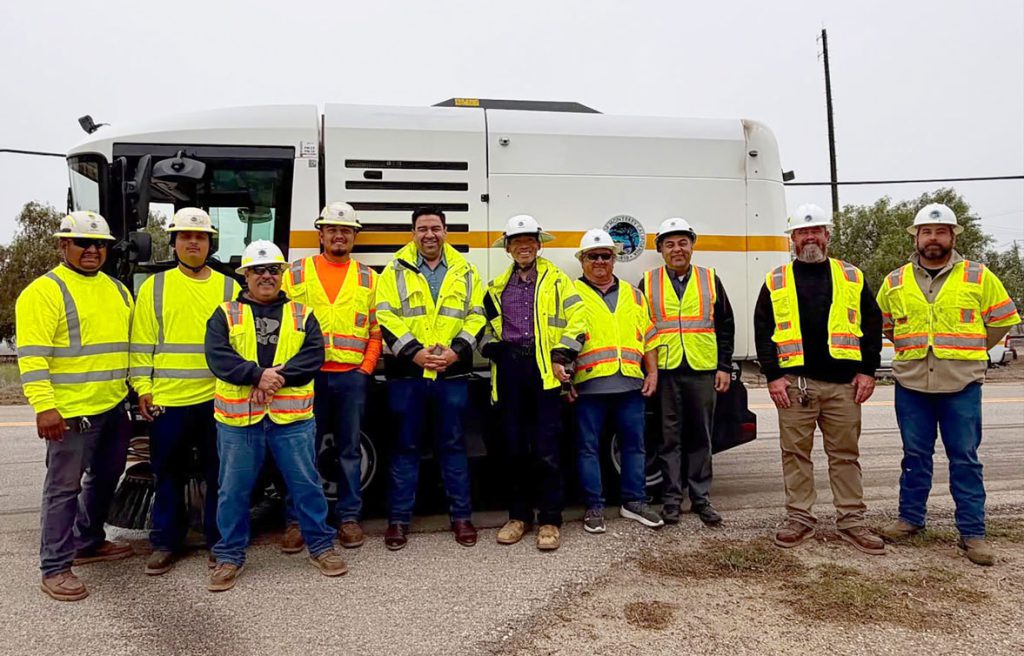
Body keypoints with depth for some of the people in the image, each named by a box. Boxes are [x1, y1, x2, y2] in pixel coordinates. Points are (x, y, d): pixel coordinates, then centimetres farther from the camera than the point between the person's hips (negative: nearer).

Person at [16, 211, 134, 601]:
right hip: (71, 411, -8)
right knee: (64, 488, 0)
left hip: (114, 408, 8)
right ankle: (55, 568, 10)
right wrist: (43, 405, -23)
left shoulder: (117, 289, 14)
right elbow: (32, 355, -16)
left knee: (105, 479, 19)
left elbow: (131, 342, 20)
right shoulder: (44, 291, -9)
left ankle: (88, 543, 37)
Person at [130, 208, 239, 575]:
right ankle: (165, 543, 25)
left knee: (219, 475, 8)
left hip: (218, 399, 0)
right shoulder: (154, 287, 7)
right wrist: (142, 388, -2)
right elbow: (142, 343, 5)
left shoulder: (229, 288, 7)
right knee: (169, 476, 10)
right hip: (167, 399, 0)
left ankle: (219, 541, 22)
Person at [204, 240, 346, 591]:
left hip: (292, 417, 0)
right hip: (238, 418, 0)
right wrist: (258, 375, -20)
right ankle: (230, 556, 25)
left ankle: (321, 546, 23)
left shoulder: (301, 315, 9)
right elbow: (217, 357, -8)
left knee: (306, 483, 7)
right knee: (234, 489, 9)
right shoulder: (226, 315, 7)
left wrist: (279, 377, -18)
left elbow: (314, 355, -5)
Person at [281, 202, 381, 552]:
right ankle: (297, 520, 15)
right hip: (308, 375, -1)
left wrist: (367, 368, 0)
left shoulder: (367, 277, 10)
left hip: (352, 376, 1)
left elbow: (376, 329, 9)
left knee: (349, 450, 9)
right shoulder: (297, 273, 7)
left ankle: (349, 517, 19)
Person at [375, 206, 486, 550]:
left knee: (453, 444, 9)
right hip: (406, 372, -1)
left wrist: (457, 350, -10)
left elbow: (476, 316, 6)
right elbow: (386, 318, -4)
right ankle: (399, 519, 17)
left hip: (452, 373, 1)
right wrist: (414, 352, -15)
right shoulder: (395, 271, 5)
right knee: (405, 445, 7)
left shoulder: (465, 272, 11)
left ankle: (461, 516, 20)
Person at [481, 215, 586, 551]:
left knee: (546, 448, -3)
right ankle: (519, 516, 21)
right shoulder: (497, 287, 16)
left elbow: (577, 321, -1)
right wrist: (491, 347, 2)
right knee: (513, 446, 9)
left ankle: (549, 521, 8)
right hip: (509, 369, 4)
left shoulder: (557, 280, 6)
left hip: (545, 368, -3)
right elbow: (485, 324, 21)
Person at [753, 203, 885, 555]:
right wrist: (773, 376, -5)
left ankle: (851, 522, 17)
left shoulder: (852, 277, 11)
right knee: (796, 453, 5)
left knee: (845, 454, 7)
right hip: (794, 383, -1)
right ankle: (800, 519, 16)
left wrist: (867, 371, 0)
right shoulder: (776, 281, 7)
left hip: (844, 384, 1)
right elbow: (762, 330, 3)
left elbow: (872, 325, 10)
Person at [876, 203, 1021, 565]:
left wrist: (968, 350, 9)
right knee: (915, 455, 12)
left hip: (961, 385, -2)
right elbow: (883, 325, 20)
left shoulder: (979, 277, 1)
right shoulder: (895, 282, 6)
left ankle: (972, 532, 11)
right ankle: (910, 518, 24)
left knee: (965, 459, 3)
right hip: (911, 384, 2)